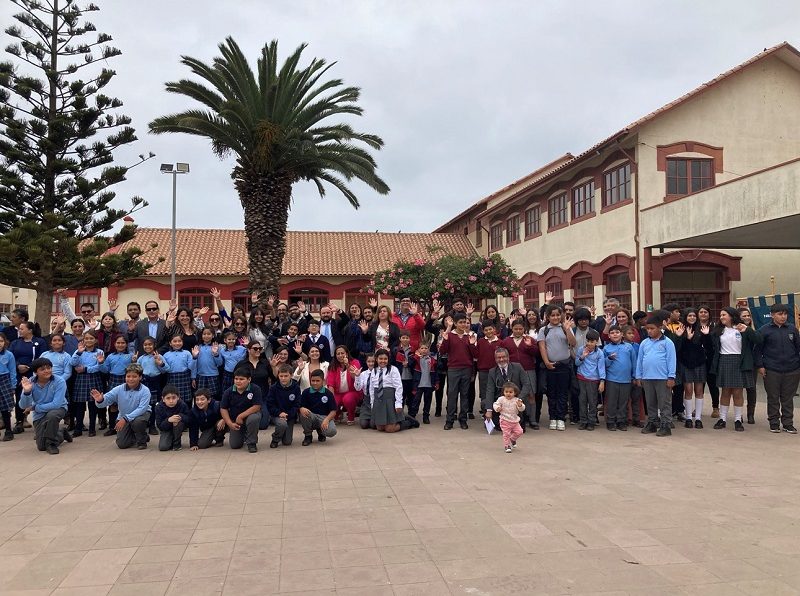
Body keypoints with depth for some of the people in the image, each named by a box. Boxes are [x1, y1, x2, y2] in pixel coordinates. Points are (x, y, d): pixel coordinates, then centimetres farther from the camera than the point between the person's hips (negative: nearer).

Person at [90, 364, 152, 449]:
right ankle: (134, 437, 27)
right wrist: (100, 400, -43)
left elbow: (142, 409, -30)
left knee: (138, 422, -38)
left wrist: (126, 418, -39)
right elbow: (106, 400, -18)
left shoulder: (145, 391, -21)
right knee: (122, 444, -10)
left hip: (141, 415, -3)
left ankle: (142, 441, -5)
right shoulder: (119, 389, -12)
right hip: (123, 418, 3)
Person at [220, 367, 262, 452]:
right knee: (234, 445, -1)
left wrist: (241, 416, -24)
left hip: (250, 415, -3)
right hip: (234, 421, 3)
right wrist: (230, 424, -14)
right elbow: (223, 409, -4)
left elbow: (257, 407, -23)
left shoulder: (255, 389, -20)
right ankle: (243, 435, 37)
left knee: (254, 418, -39)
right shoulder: (228, 392, -10)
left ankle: (252, 443, -14)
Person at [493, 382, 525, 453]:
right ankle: (507, 446, 15)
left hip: (515, 421, 2)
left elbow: (522, 409, -7)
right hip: (505, 420, -2)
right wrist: (497, 408, -23)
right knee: (506, 434, -2)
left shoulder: (516, 400, -4)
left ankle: (512, 439, 28)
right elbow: (495, 404, -1)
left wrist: (520, 405, -29)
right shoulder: (501, 399, -6)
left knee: (519, 432, 0)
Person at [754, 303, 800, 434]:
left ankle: (788, 424, 17)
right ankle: (774, 423, 16)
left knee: (788, 398, 9)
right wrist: (760, 366, -5)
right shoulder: (765, 330, -2)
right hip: (772, 371, -2)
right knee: (773, 398, 6)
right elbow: (758, 349, 0)